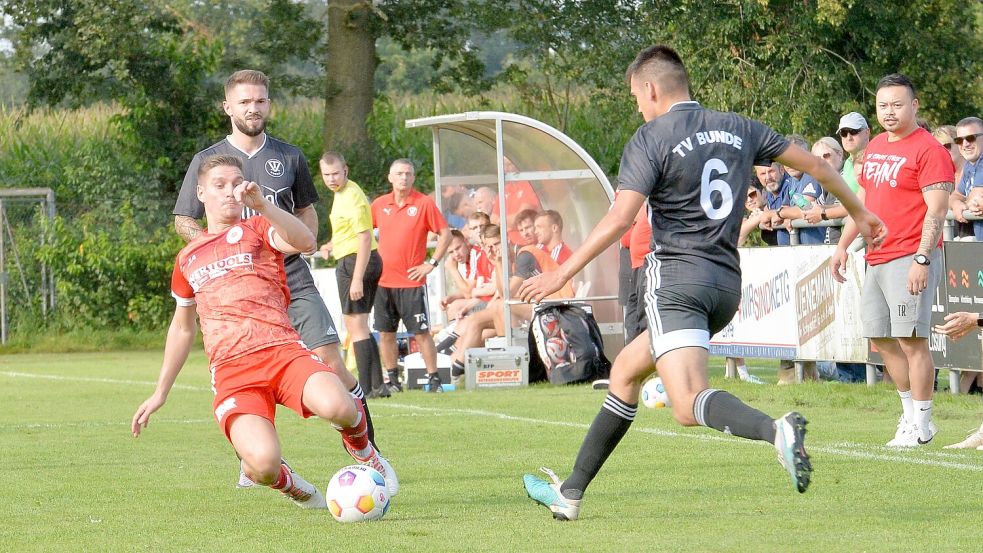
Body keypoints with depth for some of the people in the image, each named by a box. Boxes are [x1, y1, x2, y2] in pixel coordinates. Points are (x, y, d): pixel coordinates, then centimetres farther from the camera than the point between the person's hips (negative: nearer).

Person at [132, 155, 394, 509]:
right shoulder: (187, 259, 22)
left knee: (337, 407, -34)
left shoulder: (256, 229, 12)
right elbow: (182, 328, 34)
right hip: (231, 370, 1)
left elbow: (305, 243, -11)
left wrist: (261, 205, -25)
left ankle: (360, 446, 6)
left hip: (282, 351, -1)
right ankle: (290, 485, 12)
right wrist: (160, 393, 34)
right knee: (263, 464, -29)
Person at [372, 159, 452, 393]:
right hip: (383, 282, 4)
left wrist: (431, 263, -6)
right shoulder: (379, 204, 7)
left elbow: (445, 234, -1)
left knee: (422, 333, -4)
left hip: (412, 282, -4)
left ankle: (434, 379, 1)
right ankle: (393, 379, 15)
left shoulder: (424, 203, -4)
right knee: (385, 333, 6)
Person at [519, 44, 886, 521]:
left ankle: (777, 431, -48)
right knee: (625, 370, 23)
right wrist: (858, 212, 35)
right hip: (727, 286, 8)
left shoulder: (650, 139, -5)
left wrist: (561, 275, -11)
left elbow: (619, 219, -15)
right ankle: (571, 491, 28)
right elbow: (813, 164, 20)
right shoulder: (737, 129, 13)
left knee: (690, 405, -20)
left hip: (676, 278, -8)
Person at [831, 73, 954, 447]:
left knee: (911, 339, -10)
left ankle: (920, 424, -5)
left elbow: (937, 210, -16)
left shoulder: (927, 150, -10)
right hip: (877, 259, 9)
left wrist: (922, 260, -23)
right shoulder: (875, 148, 17)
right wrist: (843, 246, 21)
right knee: (880, 336, 11)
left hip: (910, 259, -9)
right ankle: (910, 412, 22)